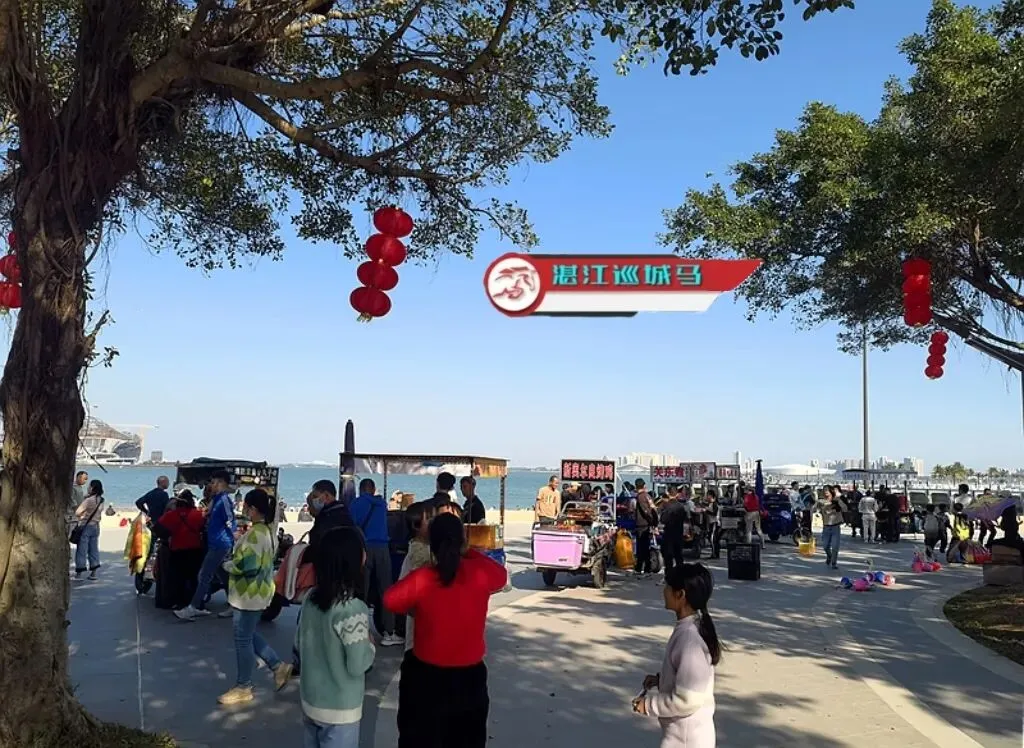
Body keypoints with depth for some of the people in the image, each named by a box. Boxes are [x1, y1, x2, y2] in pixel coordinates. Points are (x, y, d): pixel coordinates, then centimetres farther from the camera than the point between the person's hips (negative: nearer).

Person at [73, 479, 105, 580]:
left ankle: (79, 573, 4)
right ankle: (93, 572, 14)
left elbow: (77, 512, -15)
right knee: (94, 549, 11)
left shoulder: (89, 500, -17)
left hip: (86, 526, -7)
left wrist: (78, 517, 7)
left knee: (82, 549, 1)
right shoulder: (100, 500, 3)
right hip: (96, 526, 7)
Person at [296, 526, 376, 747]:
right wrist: (370, 645, -5)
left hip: (310, 701, 7)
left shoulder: (311, 598, -4)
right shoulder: (353, 609, -25)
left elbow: (299, 644, 9)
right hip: (339, 710, -7)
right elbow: (357, 665, -22)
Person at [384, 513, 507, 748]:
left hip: (426, 677, -1)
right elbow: (501, 575, 9)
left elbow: (390, 600, 0)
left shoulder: (420, 579, -19)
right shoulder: (481, 573, -15)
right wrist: (470, 552, 14)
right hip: (470, 677, 2)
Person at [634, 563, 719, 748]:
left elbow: (686, 699, -27)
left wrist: (649, 704, -16)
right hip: (686, 732, 9)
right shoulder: (688, 629, 2)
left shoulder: (690, 638, -27)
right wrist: (659, 680, 6)